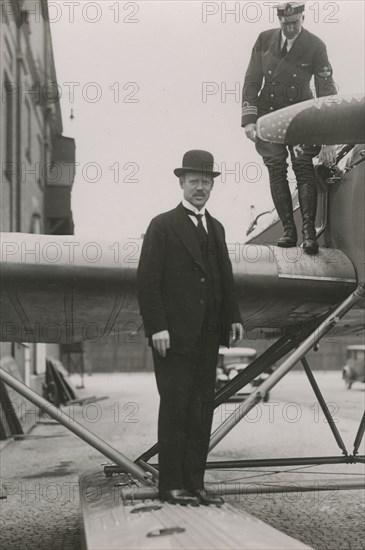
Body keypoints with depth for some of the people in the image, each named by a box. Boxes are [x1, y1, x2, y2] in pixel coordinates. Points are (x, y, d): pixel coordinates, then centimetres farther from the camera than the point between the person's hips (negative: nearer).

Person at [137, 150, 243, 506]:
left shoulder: (216, 229, 18)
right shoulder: (162, 226, -2)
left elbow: (225, 279, 17)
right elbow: (147, 280, -8)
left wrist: (233, 317, 4)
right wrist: (157, 327, -15)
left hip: (208, 338, 6)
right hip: (173, 336, -6)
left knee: (201, 412, 7)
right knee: (174, 408, -3)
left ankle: (194, 484, 14)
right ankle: (171, 485, 5)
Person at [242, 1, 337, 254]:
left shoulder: (315, 46, -9)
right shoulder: (265, 40, -2)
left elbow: (326, 90, -9)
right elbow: (252, 81, 3)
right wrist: (249, 120, -6)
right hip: (268, 112, 2)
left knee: (303, 165, -17)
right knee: (276, 169, -6)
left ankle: (309, 231, -19)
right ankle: (289, 230, -2)